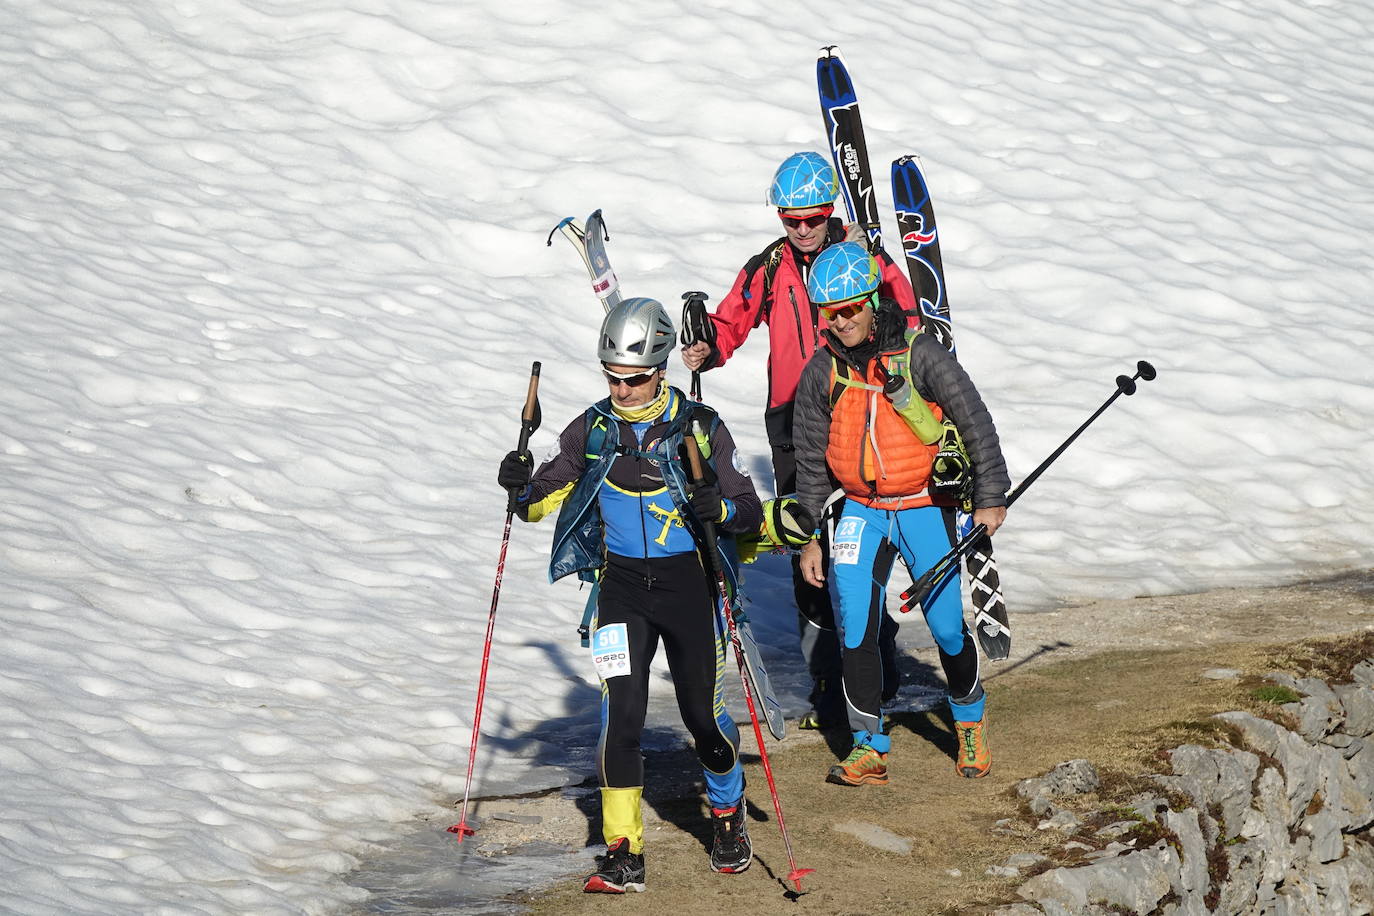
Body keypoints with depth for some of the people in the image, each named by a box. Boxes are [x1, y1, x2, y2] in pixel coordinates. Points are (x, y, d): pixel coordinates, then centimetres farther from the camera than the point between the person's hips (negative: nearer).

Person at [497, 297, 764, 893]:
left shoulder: (697, 427, -6)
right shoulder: (593, 429, 2)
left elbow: (751, 513, -6)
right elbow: (543, 498, 5)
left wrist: (721, 508, -28)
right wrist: (521, 490, -18)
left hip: (687, 580, -1)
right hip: (621, 581, 1)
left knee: (701, 712, 5)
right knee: (621, 711, -12)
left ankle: (728, 811, 34)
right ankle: (623, 853, -8)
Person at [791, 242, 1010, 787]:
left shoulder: (919, 355, -12)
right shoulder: (821, 373, -1)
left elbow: (976, 423, -7)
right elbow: (811, 460, 8)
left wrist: (990, 497, -9)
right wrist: (810, 537, 8)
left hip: (926, 506, -2)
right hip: (860, 511, 3)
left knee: (946, 625, -1)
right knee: (855, 628, -10)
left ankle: (970, 720, 26)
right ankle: (869, 748, -2)